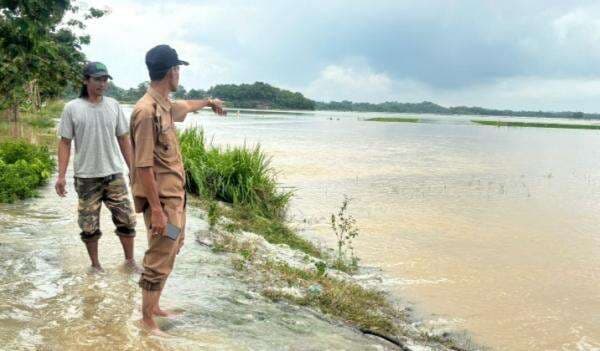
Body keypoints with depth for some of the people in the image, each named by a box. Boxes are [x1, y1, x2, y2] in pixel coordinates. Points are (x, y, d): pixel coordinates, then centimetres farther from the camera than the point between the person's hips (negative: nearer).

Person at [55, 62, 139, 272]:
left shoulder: (113, 105, 3)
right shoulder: (72, 108, -5)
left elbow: (124, 139, 8)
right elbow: (65, 143, -3)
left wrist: (133, 168, 7)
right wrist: (61, 175, -9)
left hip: (114, 174, 2)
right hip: (86, 177, -2)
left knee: (126, 219, 5)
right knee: (89, 225, 7)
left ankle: (130, 260, 22)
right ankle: (95, 264, 25)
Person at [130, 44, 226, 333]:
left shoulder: (165, 104, 8)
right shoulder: (147, 111, -22)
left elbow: (185, 107, 34)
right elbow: (143, 166, -24)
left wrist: (208, 102, 52)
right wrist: (156, 209, -25)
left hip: (175, 193, 10)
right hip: (161, 198, -10)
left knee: (171, 250, 20)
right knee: (159, 260, 0)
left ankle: (154, 307, 35)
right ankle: (147, 319, 15)